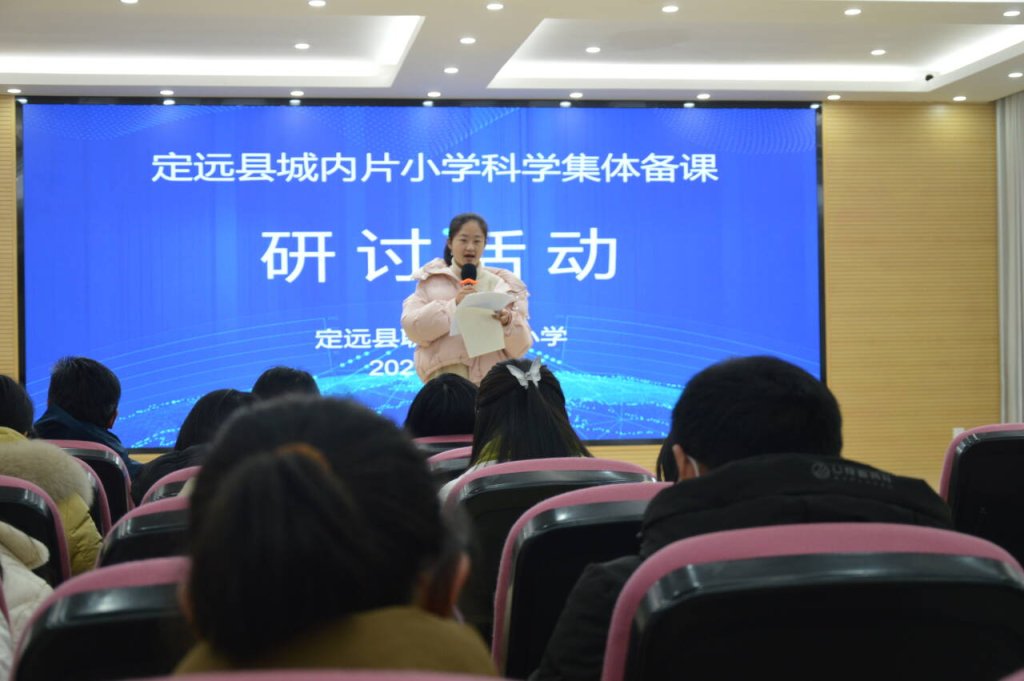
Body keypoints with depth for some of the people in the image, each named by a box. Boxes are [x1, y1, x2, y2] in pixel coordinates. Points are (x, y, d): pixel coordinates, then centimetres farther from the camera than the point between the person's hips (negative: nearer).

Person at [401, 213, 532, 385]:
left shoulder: (501, 285, 14)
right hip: (444, 375, -1)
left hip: (491, 378, 1)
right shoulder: (431, 281, 13)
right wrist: (453, 305, -10)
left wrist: (508, 323, -12)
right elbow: (413, 328, 0)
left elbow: (519, 347, 9)